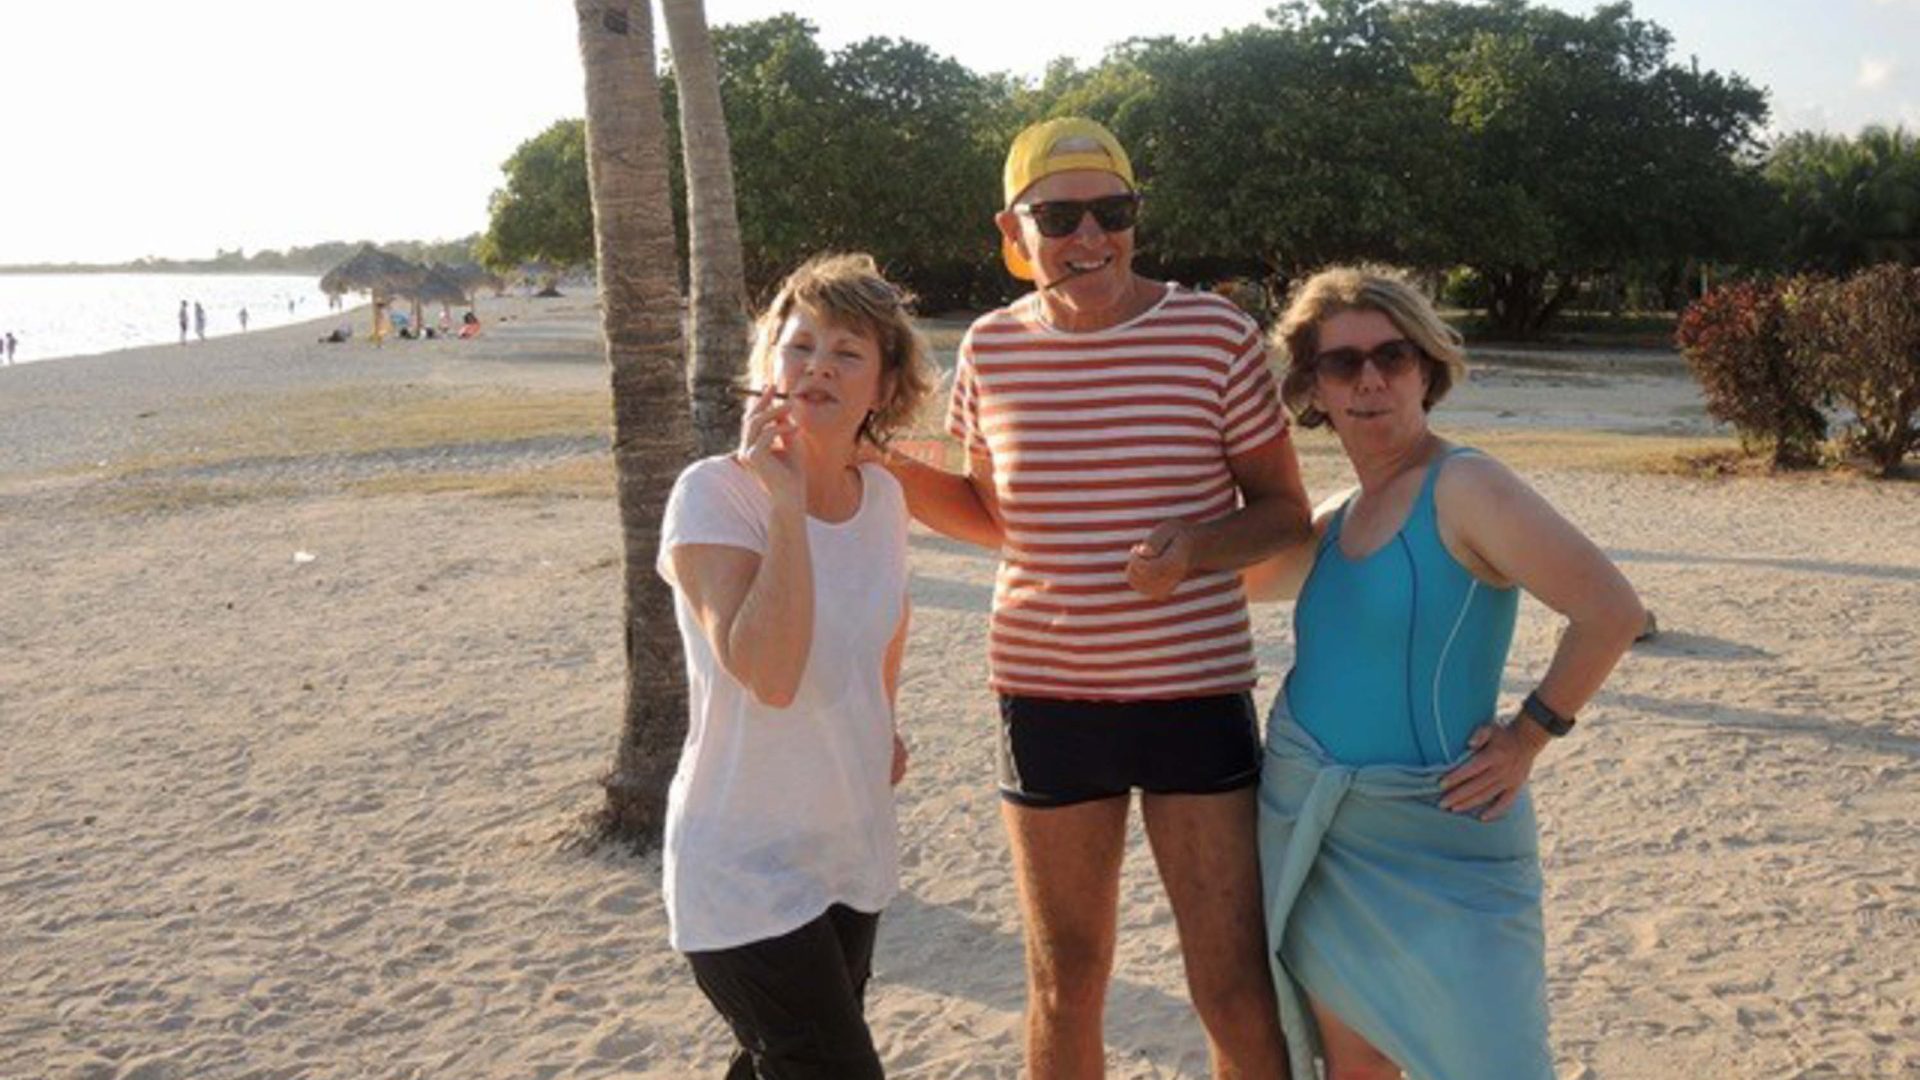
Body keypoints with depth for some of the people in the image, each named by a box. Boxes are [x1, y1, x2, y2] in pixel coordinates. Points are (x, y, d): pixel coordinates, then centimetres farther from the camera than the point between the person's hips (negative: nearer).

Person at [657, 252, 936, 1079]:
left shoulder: (881, 495, 1)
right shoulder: (714, 494, -17)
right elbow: (768, 672, -30)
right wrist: (785, 502, -29)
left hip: (853, 850, 6)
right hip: (746, 875, -6)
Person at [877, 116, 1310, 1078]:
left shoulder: (1214, 333, -9)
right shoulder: (991, 350, -1)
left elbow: (1285, 511, -1)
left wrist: (1199, 546, -22)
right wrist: (887, 468, -3)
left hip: (1196, 694, -2)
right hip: (1046, 697, 2)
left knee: (1234, 994, 2)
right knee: (1064, 989, 16)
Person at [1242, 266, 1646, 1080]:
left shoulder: (1464, 487, -13)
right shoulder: (1332, 525, 8)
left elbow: (1610, 612, -19)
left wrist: (1526, 739, -14)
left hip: (1438, 838, -6)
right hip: (1309, 829, 6)